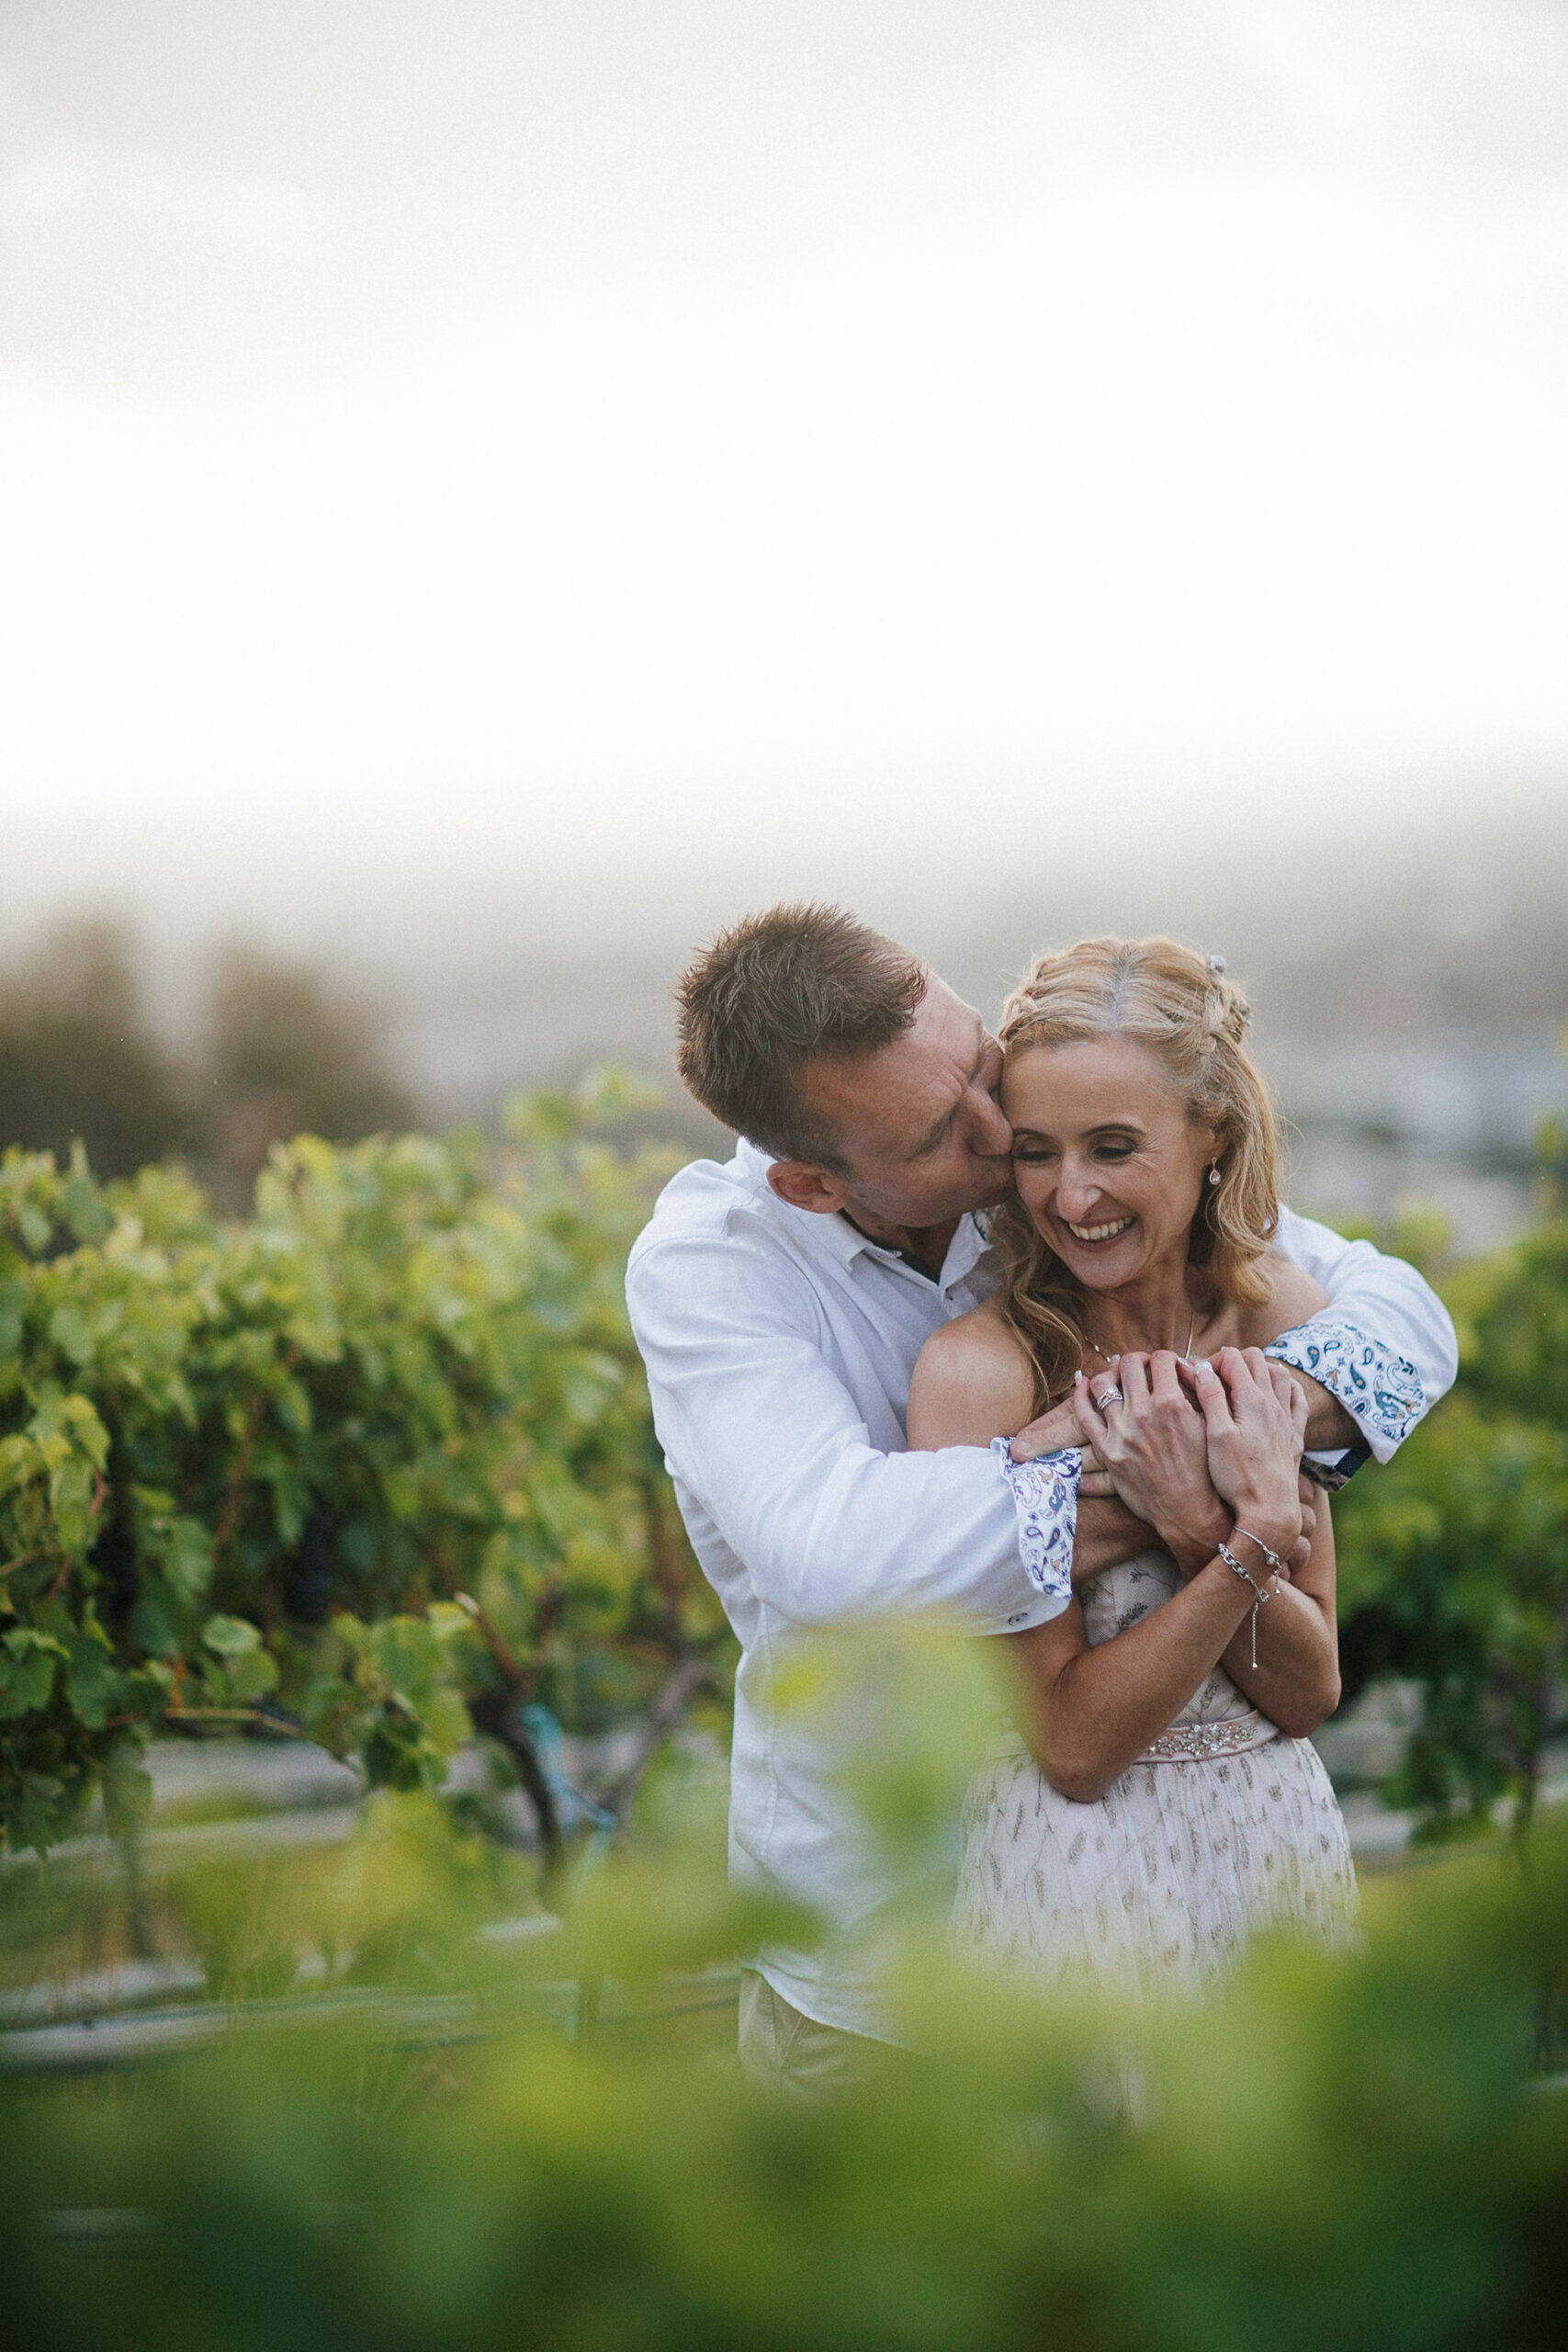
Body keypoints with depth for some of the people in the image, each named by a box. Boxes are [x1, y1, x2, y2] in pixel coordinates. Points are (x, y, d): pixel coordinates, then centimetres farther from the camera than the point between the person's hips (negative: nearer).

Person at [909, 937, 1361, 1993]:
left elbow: (1310, 1695, -4)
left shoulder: (1283, 1317, -4)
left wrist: (1197, 1520, -21)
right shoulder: (981, 1367, -19)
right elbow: (1073, 1745, -18)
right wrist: (1253, 1537, -26)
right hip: (1082, 1874, -5)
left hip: (1288, 1851, 5)